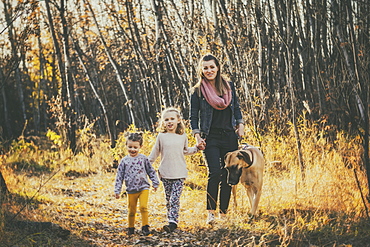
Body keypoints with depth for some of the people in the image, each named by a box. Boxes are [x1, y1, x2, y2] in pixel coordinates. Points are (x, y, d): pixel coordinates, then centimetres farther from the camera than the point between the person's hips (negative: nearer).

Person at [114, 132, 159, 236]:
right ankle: (131, 228, 25)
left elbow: (151, 171, 10)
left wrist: (155, 183, 10)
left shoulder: (143, 158, 0)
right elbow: (119, 176, 5)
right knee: (131, 210, 8)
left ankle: (145, 227, -4)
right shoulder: (124, 161, 1)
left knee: (143, 207, -15)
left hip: (144, 188, -1)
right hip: (131, 190, 1)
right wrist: (117, 190, 3)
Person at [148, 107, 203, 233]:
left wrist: (196, 148, 11)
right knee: (168, 199, 6)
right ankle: (171, 220, 14)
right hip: (165, 174, 1)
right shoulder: (161, 136, 3)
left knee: (175, 199, -11)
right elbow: (155, 153, 14)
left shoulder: (183, 136, 7)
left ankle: (173, 222, -17)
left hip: (180, 174, -1)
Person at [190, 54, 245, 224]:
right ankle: (211, 212, -14)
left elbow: (236, 108, 18)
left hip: (229, 137, 4)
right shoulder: (197, 91, 0)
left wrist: (240, 124, 4)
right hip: (211, 138, -3)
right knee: (214, 173, -17)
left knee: (228, 175, 3)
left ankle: (224, 213, 10)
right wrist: (197, 136, -10)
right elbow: (193, 117, 1)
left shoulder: (229, 86, 10)